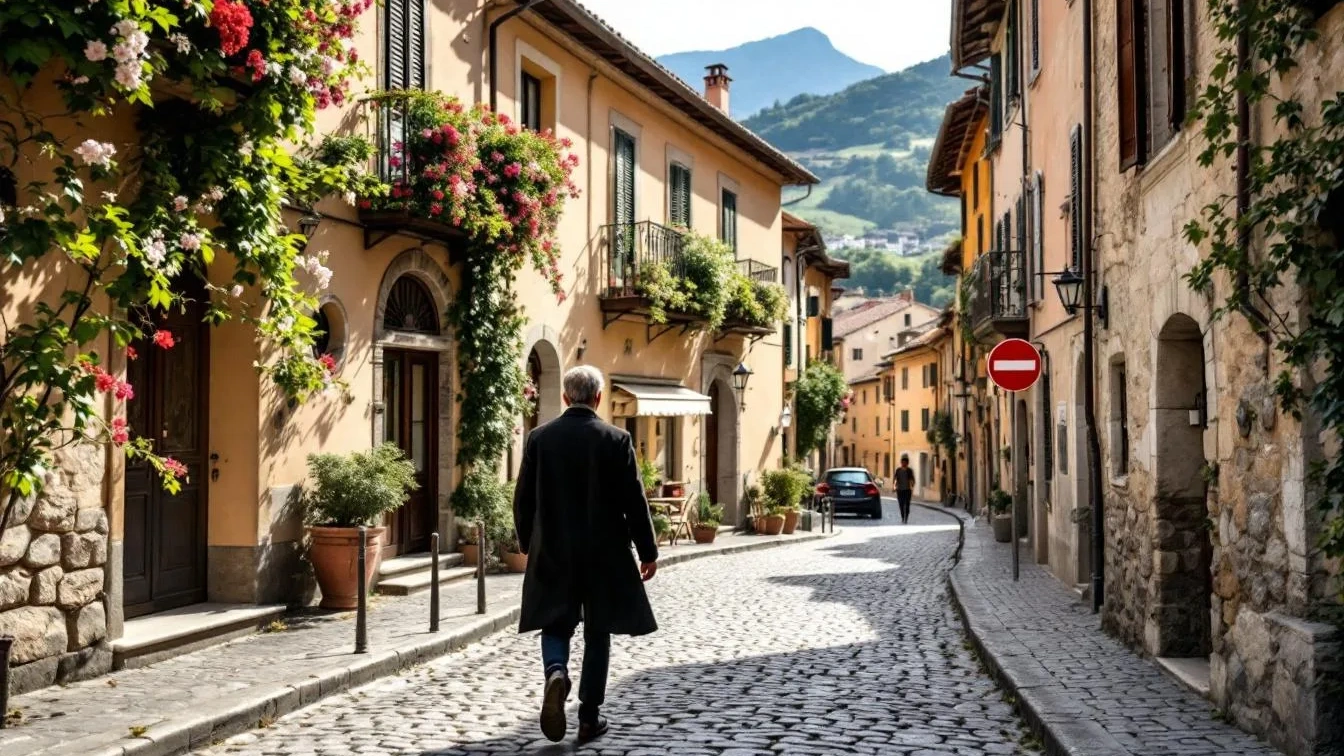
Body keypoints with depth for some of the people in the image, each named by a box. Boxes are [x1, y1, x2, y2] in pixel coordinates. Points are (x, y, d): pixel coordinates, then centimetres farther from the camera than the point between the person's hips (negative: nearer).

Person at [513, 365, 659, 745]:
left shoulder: (539, 438, -2)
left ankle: (556, 673, -17)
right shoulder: (616, 440, -8)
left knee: (556, 625, 14)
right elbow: (633, 501, -7)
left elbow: (523, 498, 3)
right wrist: (648, 551, 3)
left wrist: (529, 544, 17)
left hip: (552, 553, 2)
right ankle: (589, 717, 13)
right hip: (604, 554, -1)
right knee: (597, 633, 10)